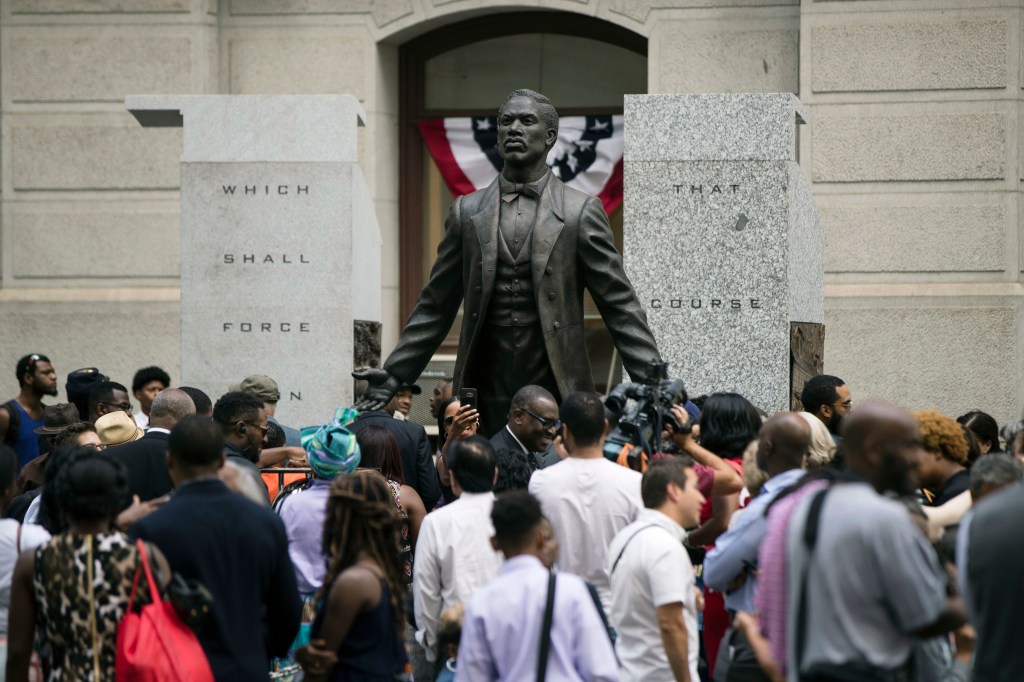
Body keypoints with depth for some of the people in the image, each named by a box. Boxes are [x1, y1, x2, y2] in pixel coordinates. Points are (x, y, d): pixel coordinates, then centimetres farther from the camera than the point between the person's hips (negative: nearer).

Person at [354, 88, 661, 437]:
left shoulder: (581, 212, 4)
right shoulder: (467, 211, 11)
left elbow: (620, 306, 3)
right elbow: (434, 307, 14)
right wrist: (393, 376, 7)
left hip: (557, 394, -2)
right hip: (485, 399, 2)